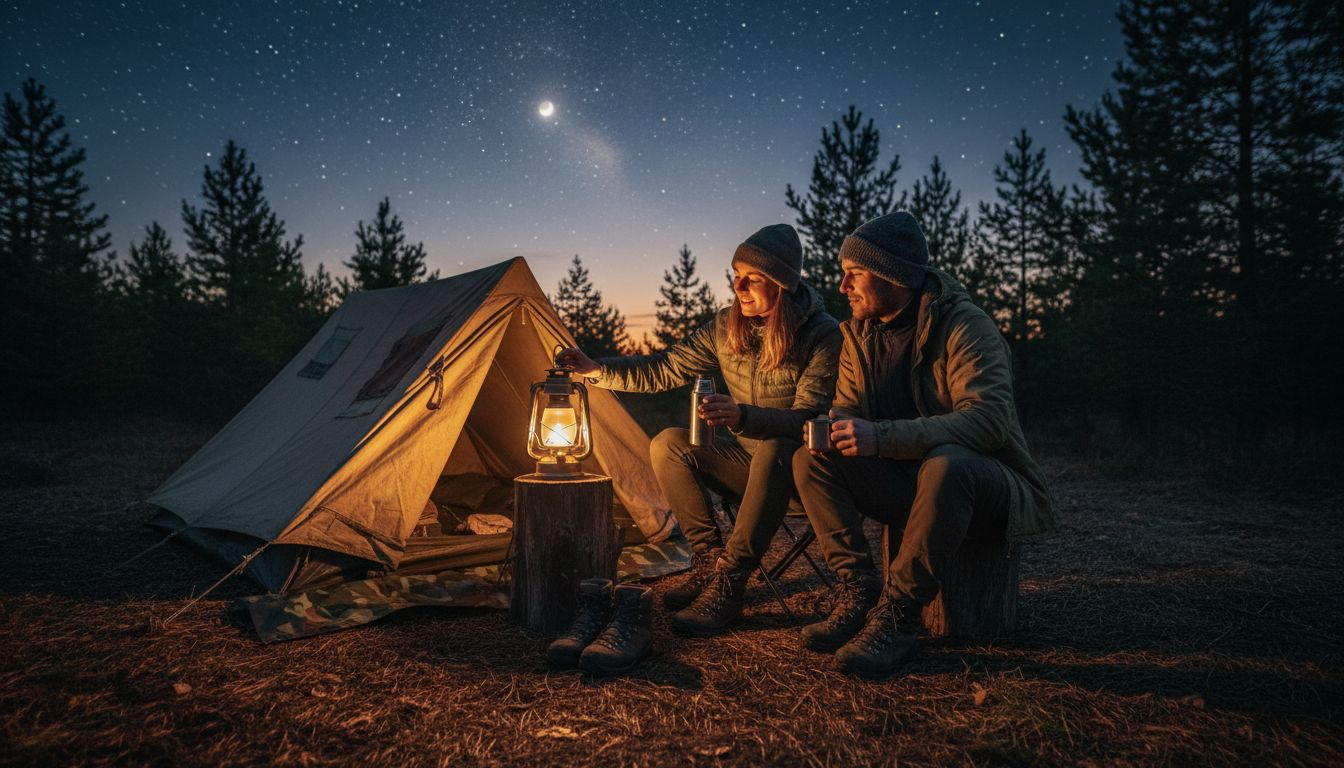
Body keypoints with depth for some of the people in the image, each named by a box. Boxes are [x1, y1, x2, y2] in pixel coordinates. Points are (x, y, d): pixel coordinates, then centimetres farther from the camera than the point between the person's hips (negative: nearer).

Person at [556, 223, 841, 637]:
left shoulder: (824, 335, -18)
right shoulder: (726, 326, -2)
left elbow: (809, 419, -23)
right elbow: (664, 369, 1)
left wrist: (743, 416, -40)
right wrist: (595, 368, -12)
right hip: (749, 461, 6)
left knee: (772, 451, -39)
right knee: (668, 444, -13)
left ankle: (728, 586, -32)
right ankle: (710, 561, -7)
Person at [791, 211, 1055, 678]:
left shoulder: (965, 325, -17)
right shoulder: (857, 333, 4)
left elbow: (989, 420, -30)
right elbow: (848, 409, 6)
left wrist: (882, 437, -39)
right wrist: (832, 425, -21)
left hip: (987, 486, -6)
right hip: (905, 483, 6)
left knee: (945, 462, -39)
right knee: (810, 458, -14)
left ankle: (896, 617, -28)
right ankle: (859, 592, -16)